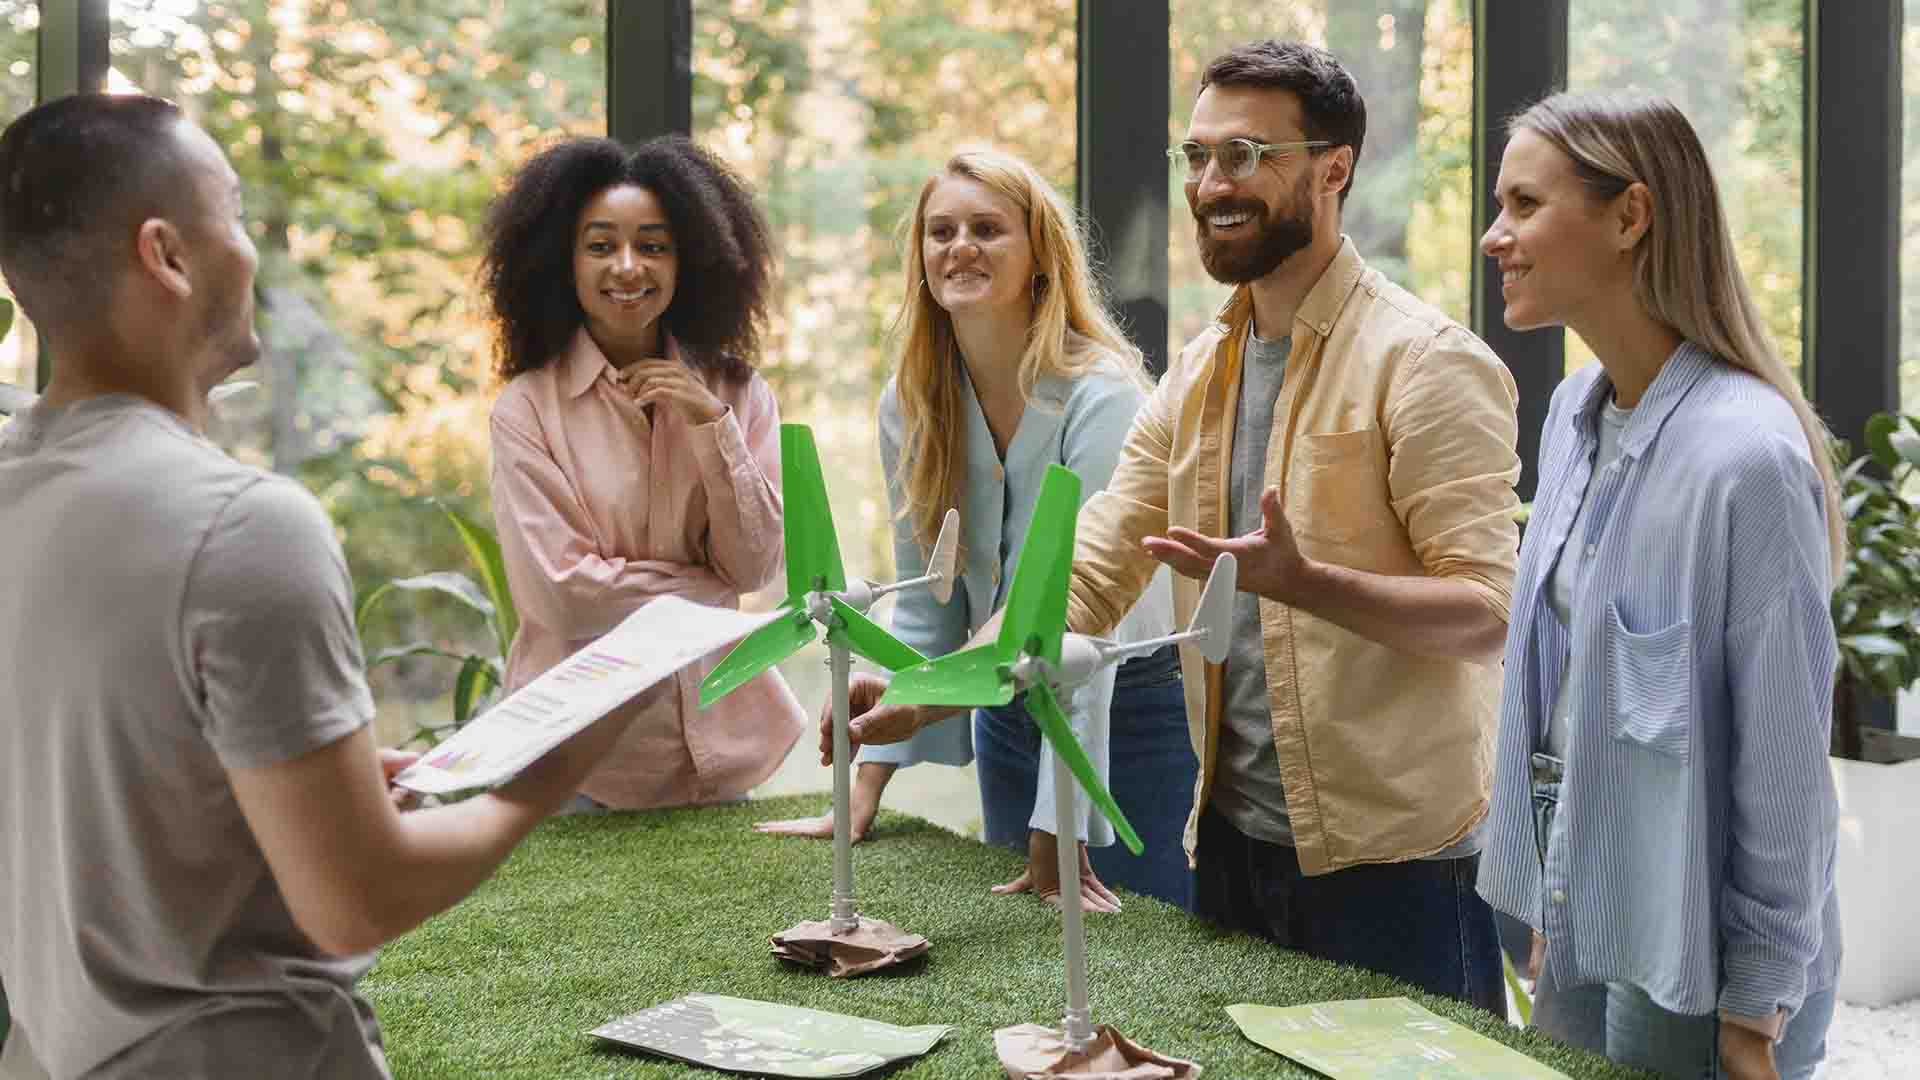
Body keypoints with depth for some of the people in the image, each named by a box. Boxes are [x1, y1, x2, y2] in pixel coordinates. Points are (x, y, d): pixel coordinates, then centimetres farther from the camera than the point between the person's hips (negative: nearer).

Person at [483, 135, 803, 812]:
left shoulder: (738, 393, 1)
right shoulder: (527, 408, -10)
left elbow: (756, 567, -5)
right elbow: (562, 595, -15)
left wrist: (712, 424, -14)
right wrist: (712, 589, -5)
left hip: (716, 737, 4)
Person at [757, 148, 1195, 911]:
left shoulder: (1100, 395, -21)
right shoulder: (911, 403, -3)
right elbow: (924, 610, 2)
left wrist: (1057, 826, -30)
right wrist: (866, 791, -3)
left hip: (1124, 709, -6)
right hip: (1008, 708, 6)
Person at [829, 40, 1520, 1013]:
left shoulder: (1423, 362, -12)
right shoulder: (1196, 376, 9)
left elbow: (1487, 615, -18)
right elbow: (1084, 578, 5)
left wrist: (1299, 582, -33)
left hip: (1391, 863, -6)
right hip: (1233, 842, 7)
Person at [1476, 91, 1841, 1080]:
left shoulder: (1745, 455, -22)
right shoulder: (1575, 412, 3)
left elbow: (1784, 763, -18)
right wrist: (1546, 909, 13)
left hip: (1692, 949, -7)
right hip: (1582, 909, 7)